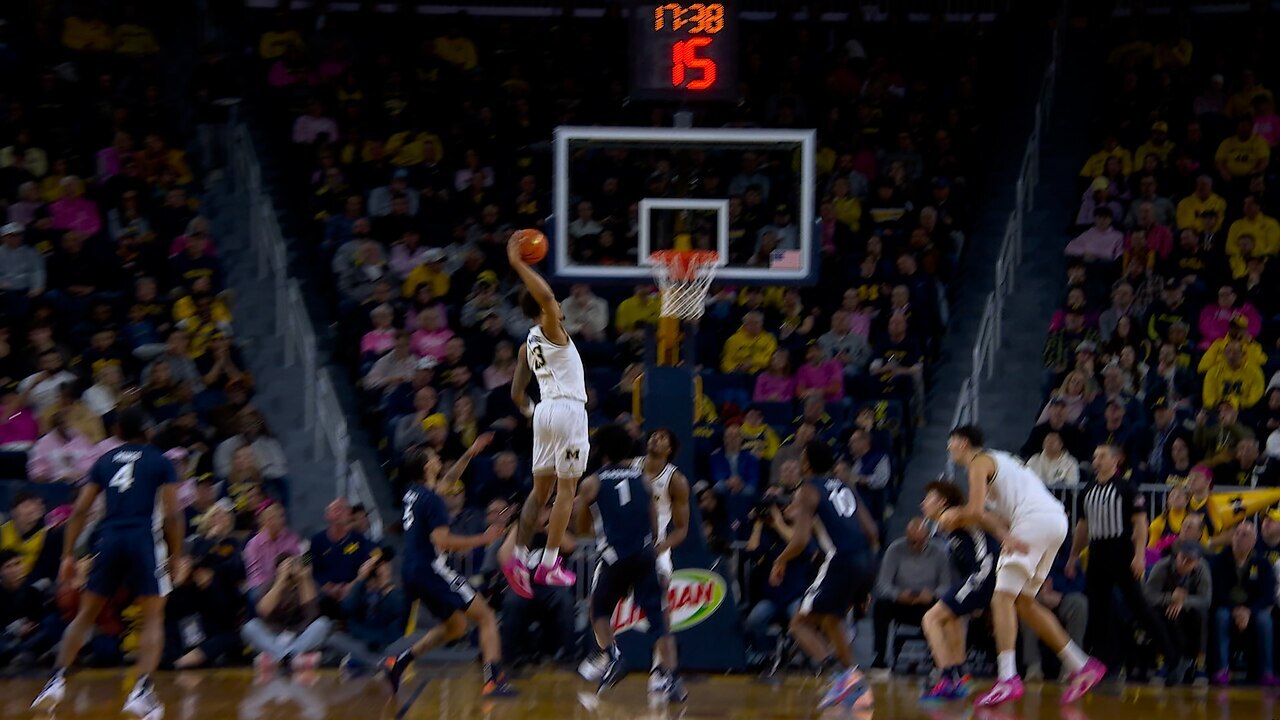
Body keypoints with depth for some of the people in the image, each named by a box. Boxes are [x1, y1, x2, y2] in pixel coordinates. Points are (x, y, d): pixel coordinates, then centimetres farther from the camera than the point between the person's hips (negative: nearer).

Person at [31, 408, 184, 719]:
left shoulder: (104, 461, 16)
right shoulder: (161, 462, 8)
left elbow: (80, 510, 11)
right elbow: (172, 514, -1)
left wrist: (68, 555, 13)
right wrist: (177, 556, 6)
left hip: (109, 540, 3)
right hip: (144, 540, -3)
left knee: (86, 614, 17)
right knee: (153, 619, 5)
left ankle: (57, 679, 10)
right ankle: (141, 691, -11)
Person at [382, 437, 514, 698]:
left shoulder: (414, 492, 13)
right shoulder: (432, 500, -15)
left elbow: (448, 480, 33)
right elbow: (442, 540, -22)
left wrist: (469, 454, 29)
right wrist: (482, 540, -14)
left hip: (413, 571, 9)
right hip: (431, 568, -9)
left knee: (456, 626, 23)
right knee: (486, 617, -3)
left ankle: (399, 661, 12)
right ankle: (494, 681, -15)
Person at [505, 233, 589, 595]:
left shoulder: (528, 345, 17)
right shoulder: (551, 329, -4)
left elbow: (517, 393, 19)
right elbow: (545, 296, -26)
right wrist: (518, 264, -21)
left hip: (545, 412, 8)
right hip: (568, 410, -8)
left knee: (541, 489, 10)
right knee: (566, 489, -3)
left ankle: (519, 558, -2)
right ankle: (549, 565, -7)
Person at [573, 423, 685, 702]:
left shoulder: (591, 484, 3)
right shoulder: (643, 479, 11)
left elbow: (583, 528, 14)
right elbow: (654, 528, 12)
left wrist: (581, 505, 32)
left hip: (614, 557, -2)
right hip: (646, 555, 2)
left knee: (600, 611, 20)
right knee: (658, 618, 1)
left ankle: (611, 657, -3)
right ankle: (670, 679, -11)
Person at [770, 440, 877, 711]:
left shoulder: (808, 491, -1)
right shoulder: (844, 488, 21)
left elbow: (801, 539, -12)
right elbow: (871, 531, 17)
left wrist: (781, 561, 6)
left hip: (841, 564, -7)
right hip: (866, 564, 7)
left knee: (801, 623, 6)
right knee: (831, 619, 29)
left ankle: (842, 676, -16)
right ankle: (858, 687, 23)